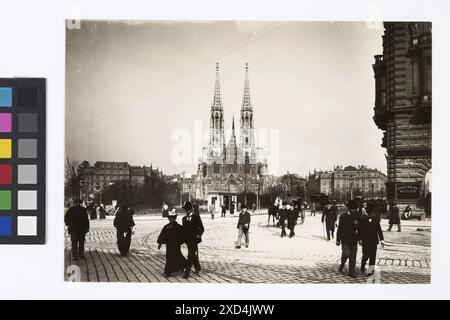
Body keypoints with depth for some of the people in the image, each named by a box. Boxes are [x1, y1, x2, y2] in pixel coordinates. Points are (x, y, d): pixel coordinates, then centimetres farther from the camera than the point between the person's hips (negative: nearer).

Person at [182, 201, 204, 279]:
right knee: (193, 255, 17)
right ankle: (197, 268, 34)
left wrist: (198, 235, -12)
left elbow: (201, 228, -2)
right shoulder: (184, 218, 9)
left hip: (194, 239, -5)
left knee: (191, 255, -10)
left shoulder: (196, 218, -5)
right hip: (188, 239, 5)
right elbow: (184, 229, 13)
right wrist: (185, 238, 5)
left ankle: (187, 272, -12)